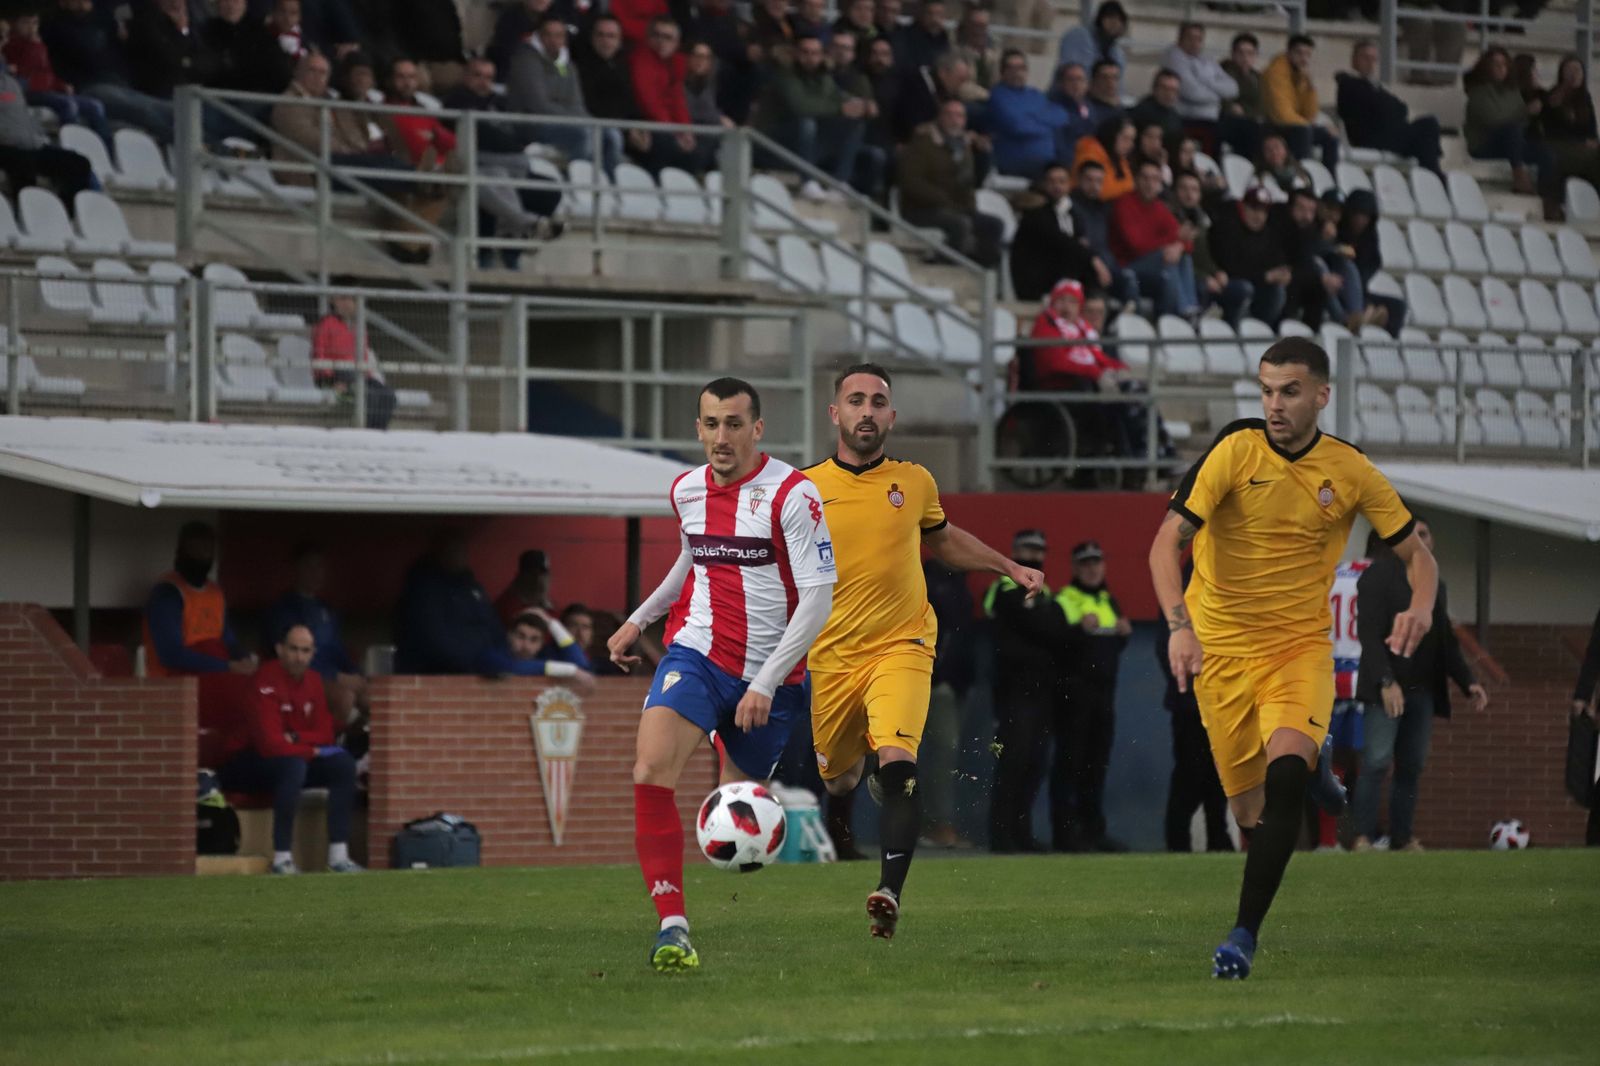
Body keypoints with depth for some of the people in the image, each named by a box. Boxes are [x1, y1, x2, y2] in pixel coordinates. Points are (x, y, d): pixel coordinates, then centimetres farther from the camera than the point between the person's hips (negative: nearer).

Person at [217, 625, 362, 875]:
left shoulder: (313, 680, 3)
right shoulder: (266, 681, -22)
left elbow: (325, 734, 4)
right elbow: (269, 743, -27)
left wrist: (295, 738, -16)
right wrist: (311, 751, -16)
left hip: (295, 758, 8)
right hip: (246, 764, -8)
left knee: (343, 762, -11)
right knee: (294, 766, -37)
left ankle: (338, 855, -14)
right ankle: (282, 858, -34)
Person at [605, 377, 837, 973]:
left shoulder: (791, 494, -12)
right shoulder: (686, 491, 6)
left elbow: (818, 599, -14)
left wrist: (766, 683, -20)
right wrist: (639, 620, 32)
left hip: (769, 673, -3)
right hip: (696, 655, 3)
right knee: (651, 773, -23)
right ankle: (672, 927, -26)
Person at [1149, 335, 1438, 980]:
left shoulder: (1351, 472, -2)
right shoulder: (1235, 453, -10)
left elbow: (1416, 552, 8)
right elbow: (1167, 542, -14)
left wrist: (1420, 606, -15)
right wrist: (1179, 625, -30)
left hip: (1301, 644, 0)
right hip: (1221, 648, 0)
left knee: (1285, 771, -27)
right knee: (1251, 813, 2)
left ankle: (1245, 934, -23)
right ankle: (1310, 764, 41)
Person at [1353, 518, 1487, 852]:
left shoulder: (1433, 585, 19)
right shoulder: (1378, 577, -2)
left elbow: (1446, 641, 23)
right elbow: (1369, 635, -10)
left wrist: (1468, 681, 13)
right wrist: (1385, 682, -21)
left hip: (1422, 690, 6)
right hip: (1386, 688, -6)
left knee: (1412, 767, 3)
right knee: (1378, 761, -14)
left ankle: (1402, 839, 5)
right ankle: (1364, 837, -14)